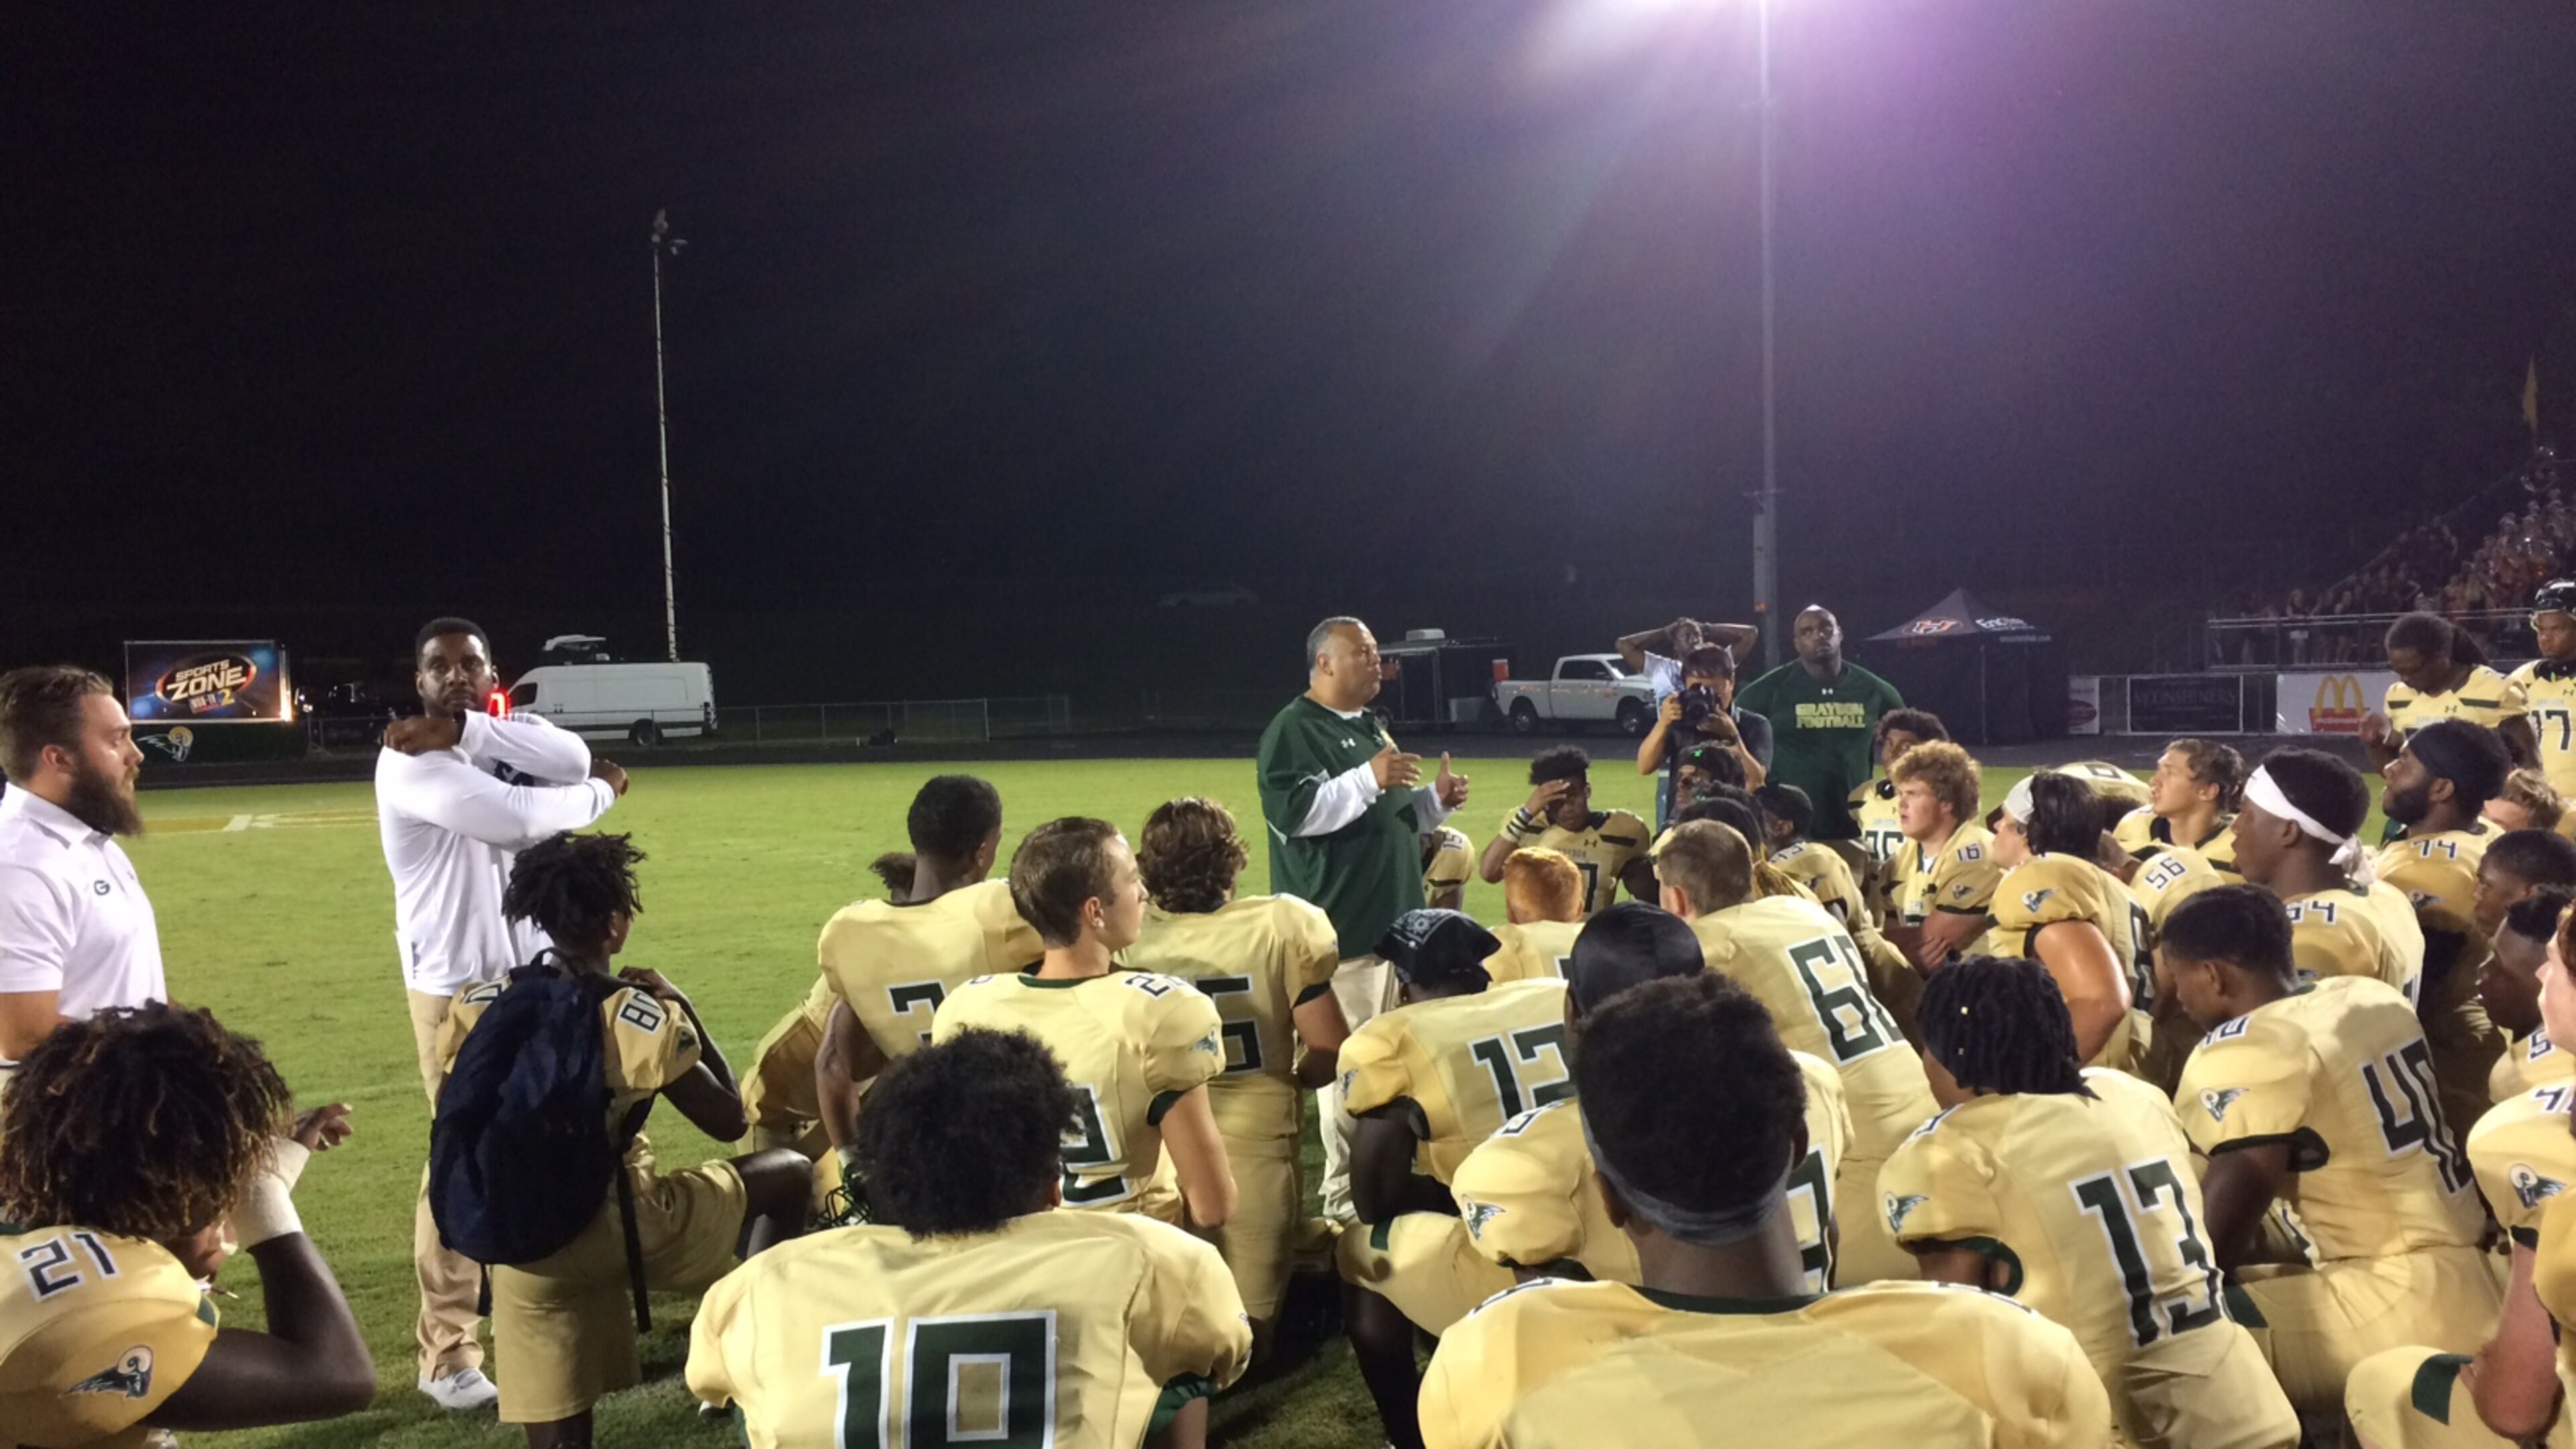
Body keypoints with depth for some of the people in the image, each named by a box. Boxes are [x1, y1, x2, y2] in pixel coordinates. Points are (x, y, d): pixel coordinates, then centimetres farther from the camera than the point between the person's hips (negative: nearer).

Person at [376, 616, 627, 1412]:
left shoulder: (506, 740, 8)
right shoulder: (409, 760, -13)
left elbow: (572, 760, -14)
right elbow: (514, 818, -26)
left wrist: (465, 729, -21)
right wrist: (599, 794, -9)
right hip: (457, 986, -7)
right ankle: (447, 1352, 5)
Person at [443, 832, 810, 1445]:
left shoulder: (475, 1009, 2)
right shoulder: (645, 1020, -10)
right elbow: (731, 1122, 2)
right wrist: (683, 1008, 6)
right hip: (620, 1231, -4)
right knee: (789, 1171, 14)